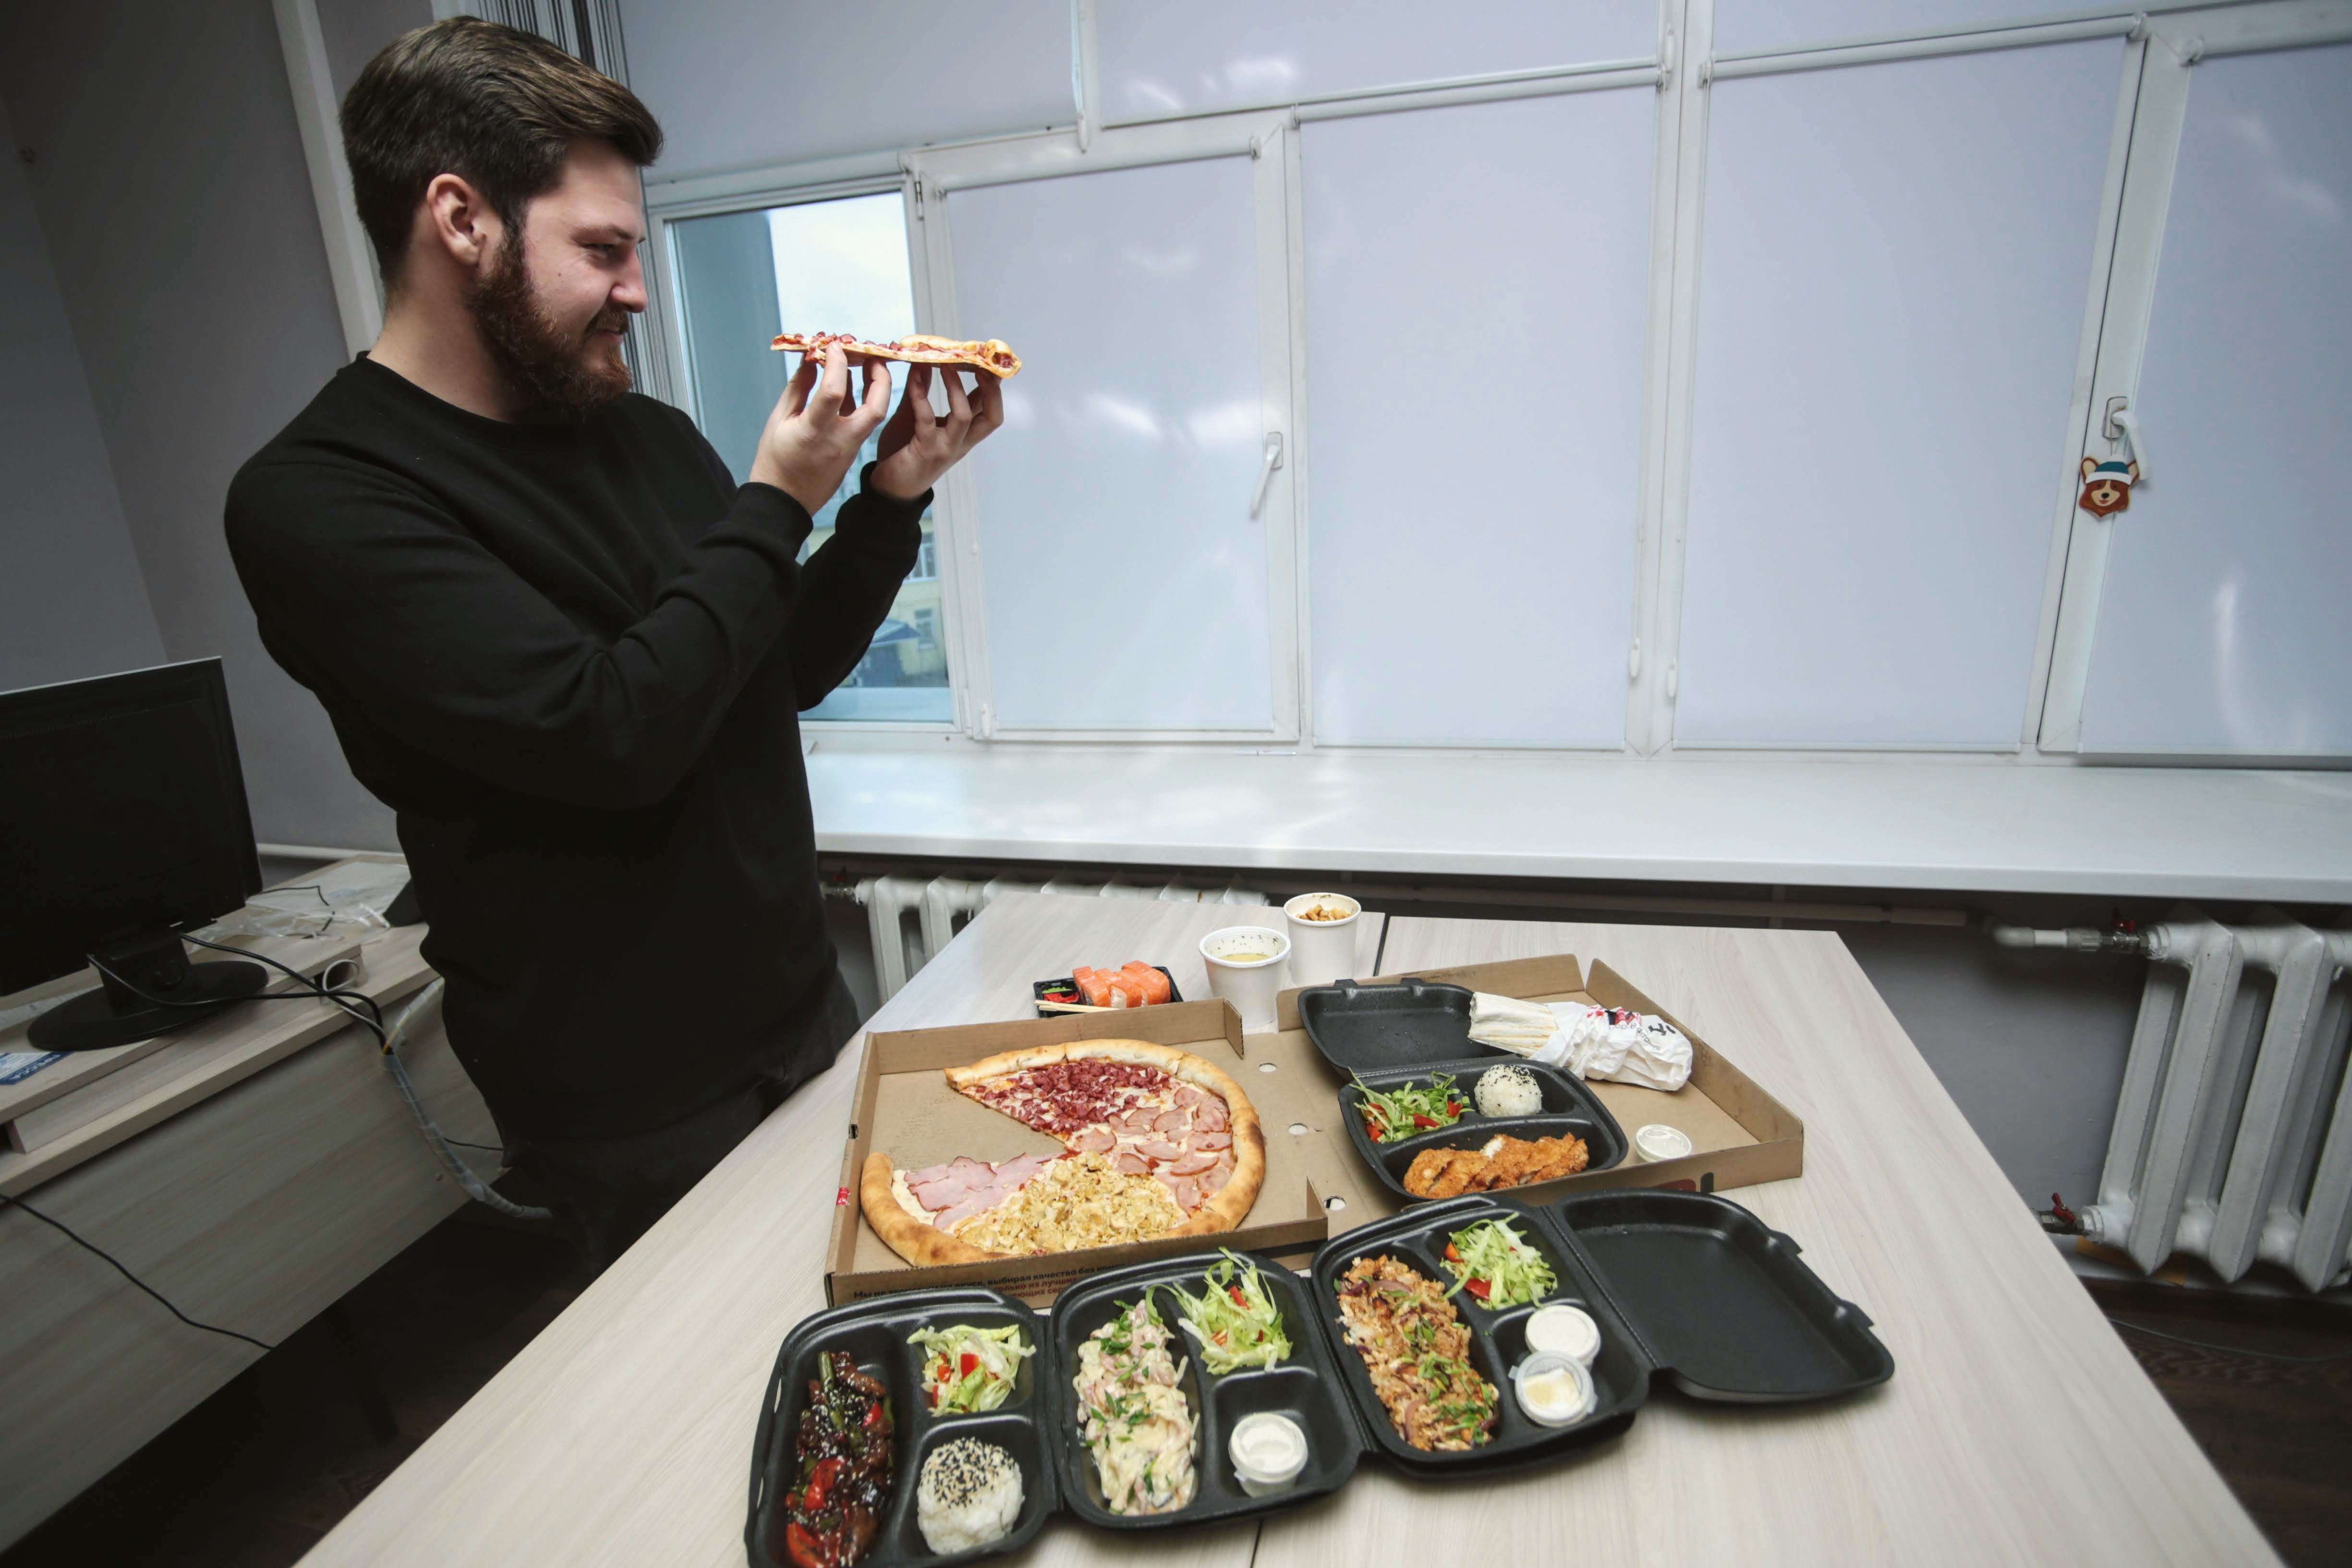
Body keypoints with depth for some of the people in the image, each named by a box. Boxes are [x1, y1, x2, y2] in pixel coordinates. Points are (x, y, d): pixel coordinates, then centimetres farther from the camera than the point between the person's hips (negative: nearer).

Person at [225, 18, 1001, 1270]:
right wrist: (773, 506, -17)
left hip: (807, 1013, 6)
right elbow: (611, 730, -27)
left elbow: (789, 671, 11)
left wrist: (892, 496, -2)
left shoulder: (646, 434, 4)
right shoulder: (314, 503, -15)